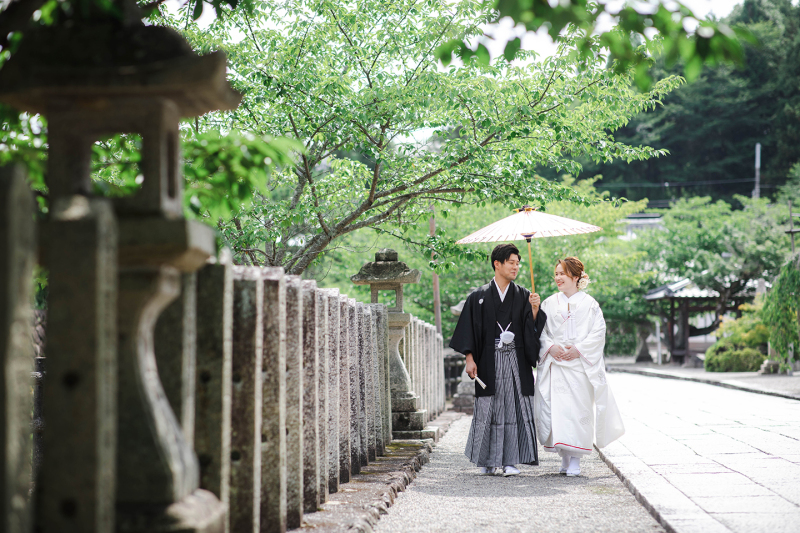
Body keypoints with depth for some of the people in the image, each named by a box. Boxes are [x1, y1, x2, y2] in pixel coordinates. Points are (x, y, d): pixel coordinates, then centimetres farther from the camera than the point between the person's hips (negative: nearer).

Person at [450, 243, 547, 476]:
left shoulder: (523, 296, 8)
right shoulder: (479, 297, 5)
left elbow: (533, 330, 4)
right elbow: (469, 328, 3)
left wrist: (534, 310, -13)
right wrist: (470, 358, -5)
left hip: (516, 361, 1)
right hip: (489, 361, -1)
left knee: (514, 408, -4)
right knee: (489, 409, 1)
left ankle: (510, 461, 0)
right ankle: (488, 461, 11)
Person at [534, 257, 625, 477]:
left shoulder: (589, 304, 3)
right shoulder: (549, 303, 13)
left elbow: (598, 333, -2)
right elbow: (540, 330, 10)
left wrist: (578, 350, -12)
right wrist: (550, 346, -8)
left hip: (580, 366, -3)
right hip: (554, 366, 3)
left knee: (577, 409, -7)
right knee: (555, 409, -3)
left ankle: (575, 460, -3)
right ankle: (564, 458, 10)